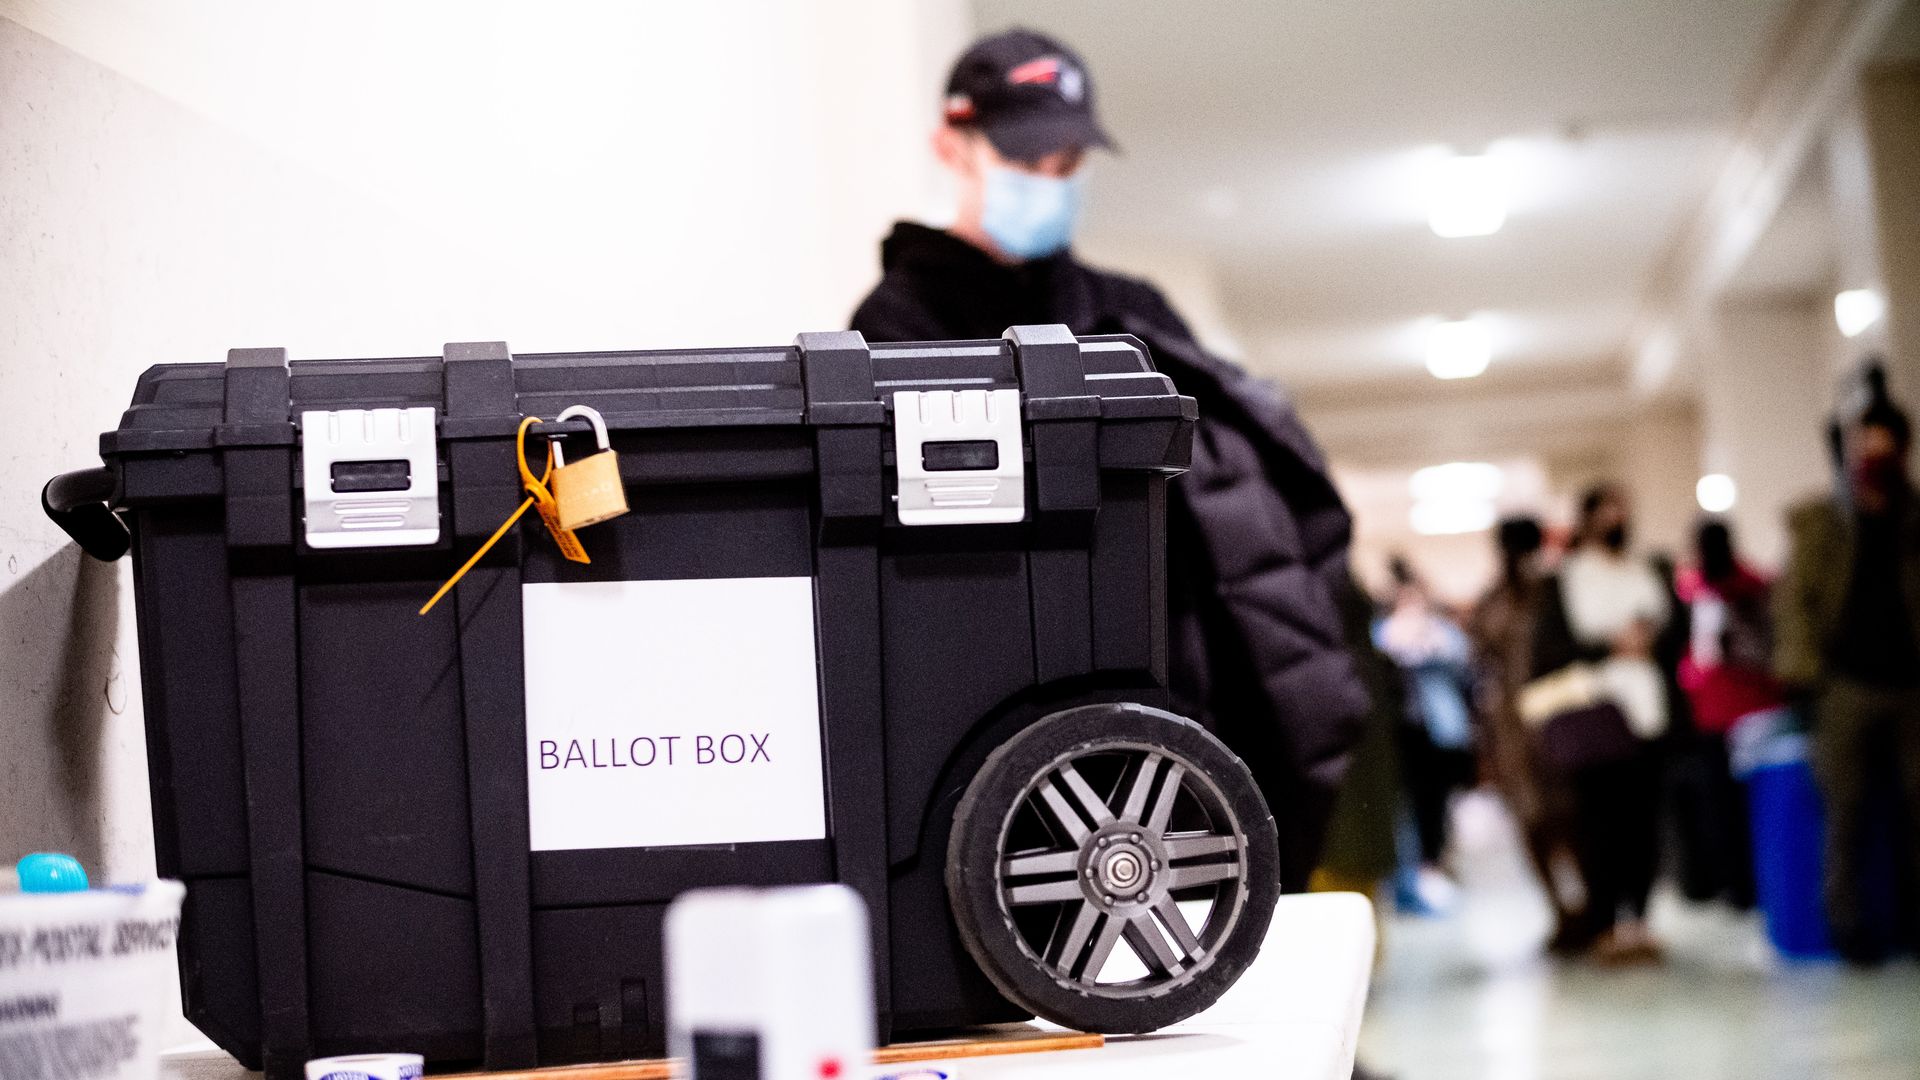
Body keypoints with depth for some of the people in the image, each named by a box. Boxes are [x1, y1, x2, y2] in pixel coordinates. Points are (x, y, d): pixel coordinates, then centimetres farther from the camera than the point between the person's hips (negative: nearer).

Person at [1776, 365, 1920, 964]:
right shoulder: (1815, 523, 8)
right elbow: (1794, 596, 2)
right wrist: (1802, 668, -9)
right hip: (1847, 685, -1)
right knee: (1848, 808, 1)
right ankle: (1849, 923, 10)